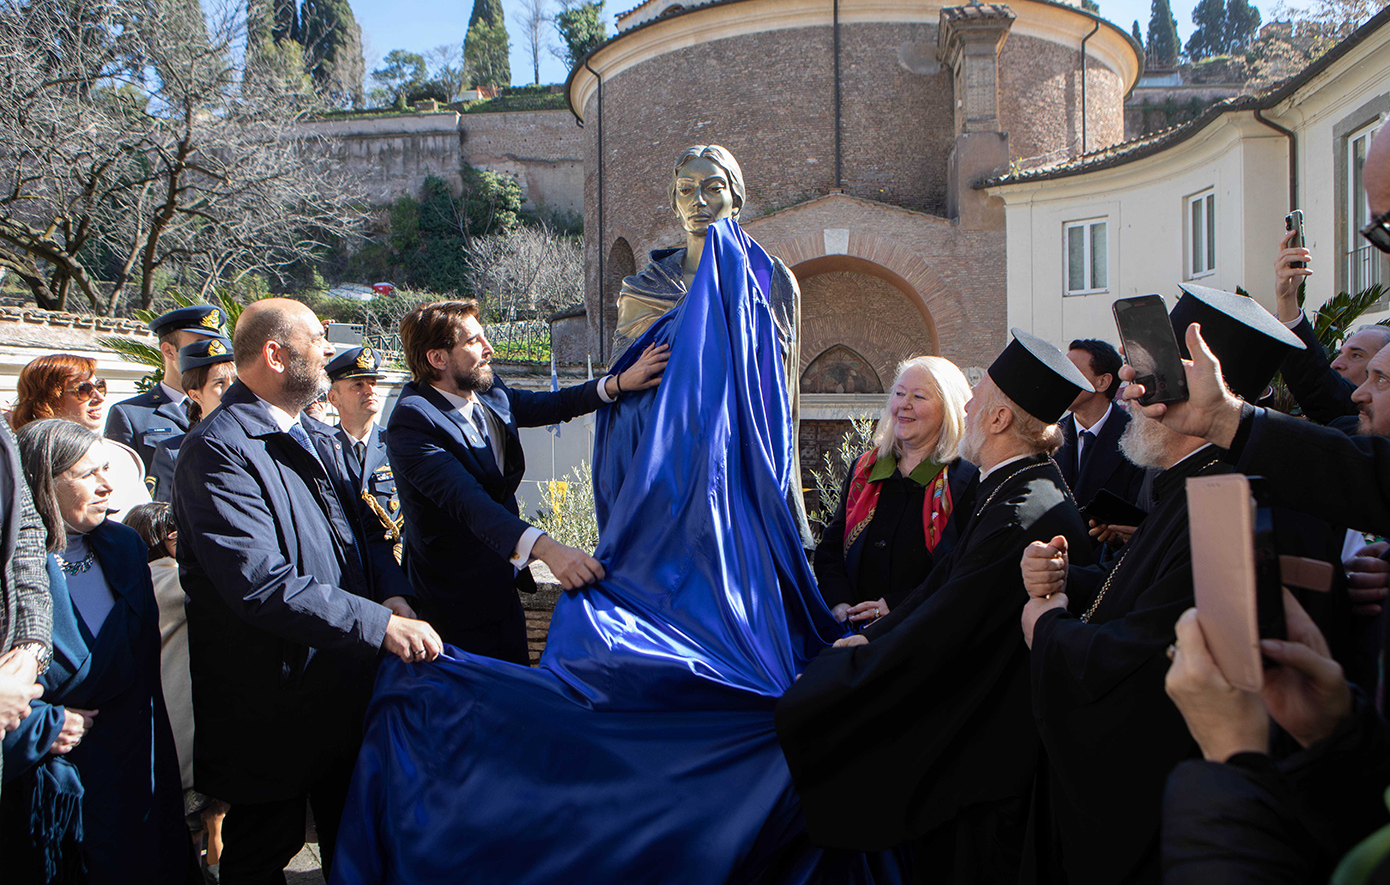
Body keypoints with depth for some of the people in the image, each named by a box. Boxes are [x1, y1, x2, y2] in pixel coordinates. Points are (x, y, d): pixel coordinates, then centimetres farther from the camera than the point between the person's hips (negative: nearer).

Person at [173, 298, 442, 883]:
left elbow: (355, 537, 16)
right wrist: (380, 624, -32)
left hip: (346, 691, 8)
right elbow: (261, 584, -29)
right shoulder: (218, 450, -19)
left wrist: (392, 594, -5)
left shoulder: (309, 444, 13)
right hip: (272, 704, -8)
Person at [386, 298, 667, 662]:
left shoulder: (489, 392, 2)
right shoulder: (412, 423, -24)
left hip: (503, 588, 8)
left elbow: (552, 406, 12)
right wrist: (545, 548, -49)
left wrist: (619, 383, -6)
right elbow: (467, 500, -36)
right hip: (457, 601, -8)